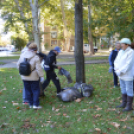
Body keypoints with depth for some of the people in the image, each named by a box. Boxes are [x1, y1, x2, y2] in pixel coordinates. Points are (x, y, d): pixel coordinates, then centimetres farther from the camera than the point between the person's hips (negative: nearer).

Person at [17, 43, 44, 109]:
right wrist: (41, 76, -6)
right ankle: (35, 104, 7)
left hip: (24, 77, 5)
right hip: (33, 77, -4)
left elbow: (18, 64, 11)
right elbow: (39, 68, -16)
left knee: (28, 90, 14)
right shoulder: (36, 57, -17)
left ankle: (30, 104, 21)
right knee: (35, 90, 8)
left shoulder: (22, 55, -1)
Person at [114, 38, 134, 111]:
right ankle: (124, 103, 28)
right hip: (121, 74, 8)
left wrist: (120, 71, -20)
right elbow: (116, 61, 6)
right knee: (123, 89, 16)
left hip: (128, 75, -8)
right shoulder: (121, 52, 8)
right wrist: (117, 70, -11)